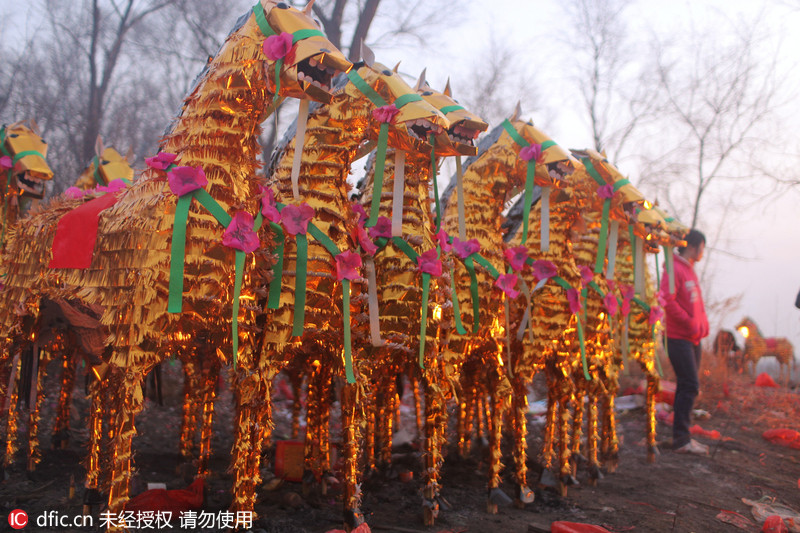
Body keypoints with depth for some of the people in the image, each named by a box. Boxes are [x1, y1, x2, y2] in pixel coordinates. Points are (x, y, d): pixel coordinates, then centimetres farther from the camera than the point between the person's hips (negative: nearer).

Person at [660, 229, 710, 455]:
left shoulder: (690, 270, 17)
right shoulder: (674, 269, -13)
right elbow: (667, 300, -23)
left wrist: (703, 324, 8)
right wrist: (690, 324, -19)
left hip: (692, 338, 10)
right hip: (678, 337, -10)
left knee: (688, 386, 12)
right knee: (690, 386, -11)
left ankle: (682, 436, 19)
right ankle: (681, 440, -7)